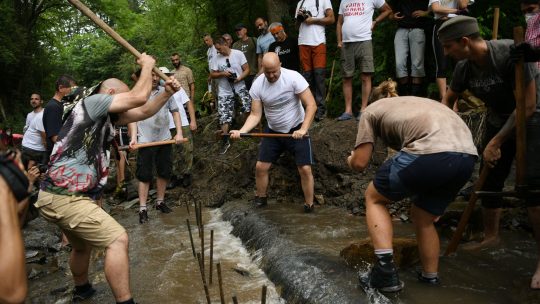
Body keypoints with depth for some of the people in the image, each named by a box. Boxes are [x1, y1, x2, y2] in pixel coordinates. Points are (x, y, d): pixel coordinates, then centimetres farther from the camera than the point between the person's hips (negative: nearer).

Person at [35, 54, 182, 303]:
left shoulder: (104, 115, 15)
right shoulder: (91, 102, -10)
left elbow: (143, 111, 19)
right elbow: (139, 97, -15)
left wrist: (167, 93, 8)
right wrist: (147, 65, 1)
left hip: (63, 195, 10)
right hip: (64, 197, -10)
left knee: (82, 245, 29)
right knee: (118, 239, -14)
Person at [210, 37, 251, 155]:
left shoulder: (238, 54, -6)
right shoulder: (216, 58, 0)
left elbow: (247, 69, -5)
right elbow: (212, 74, 3)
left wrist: (239, 78, -21)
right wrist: (222, 74, -16)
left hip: (239, 86, -1)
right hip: (224, 91, 2)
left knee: (248, 108, -20)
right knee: (224, 116, -2)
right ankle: (225, 141, 8)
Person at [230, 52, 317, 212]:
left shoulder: (293, 77, -22)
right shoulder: (257, 85, -12)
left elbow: (311, 105, -21)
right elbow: (255, 115, -9)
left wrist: (303, 129, -31)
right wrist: (241, 131, -26)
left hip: (296, 129, -3)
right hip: (273, 130, 3)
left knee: (305, 168, -9)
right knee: (260, 167, 4)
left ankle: (309, 206, 9)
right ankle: (260, 199, 27)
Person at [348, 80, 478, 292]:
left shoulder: (372, 109, 20)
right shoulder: (416, 101, 38)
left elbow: (360, 163, 12)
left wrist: (350, 160, 37)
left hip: (431, 154, -7)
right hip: (467, 155, 7)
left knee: (374, 197, 19)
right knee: (423, 218, 28)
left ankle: (386, 272, 10)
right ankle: (430, 279, 40)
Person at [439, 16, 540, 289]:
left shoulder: (512, 53, -30)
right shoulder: (464, 67, -12)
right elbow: (448, 99, 8)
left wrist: (495, 143, -24)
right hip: (498, 120, 6)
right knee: (490, 180, 8)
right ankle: (491, 236, 29)